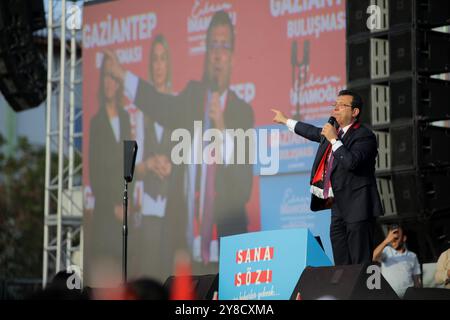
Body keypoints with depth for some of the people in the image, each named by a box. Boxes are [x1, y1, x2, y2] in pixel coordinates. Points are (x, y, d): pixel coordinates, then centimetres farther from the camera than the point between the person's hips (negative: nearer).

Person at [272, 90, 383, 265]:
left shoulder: (364, 136, -10)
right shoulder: (334, 131, 16)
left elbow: (351, 162, -25)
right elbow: (313, 132, 36)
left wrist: (334, 139, -16)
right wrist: (285, 121, 46)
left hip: (357, 208, -8)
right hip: (338, 206, 8)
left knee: (361, 263, -12)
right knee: (341, 265, 5)